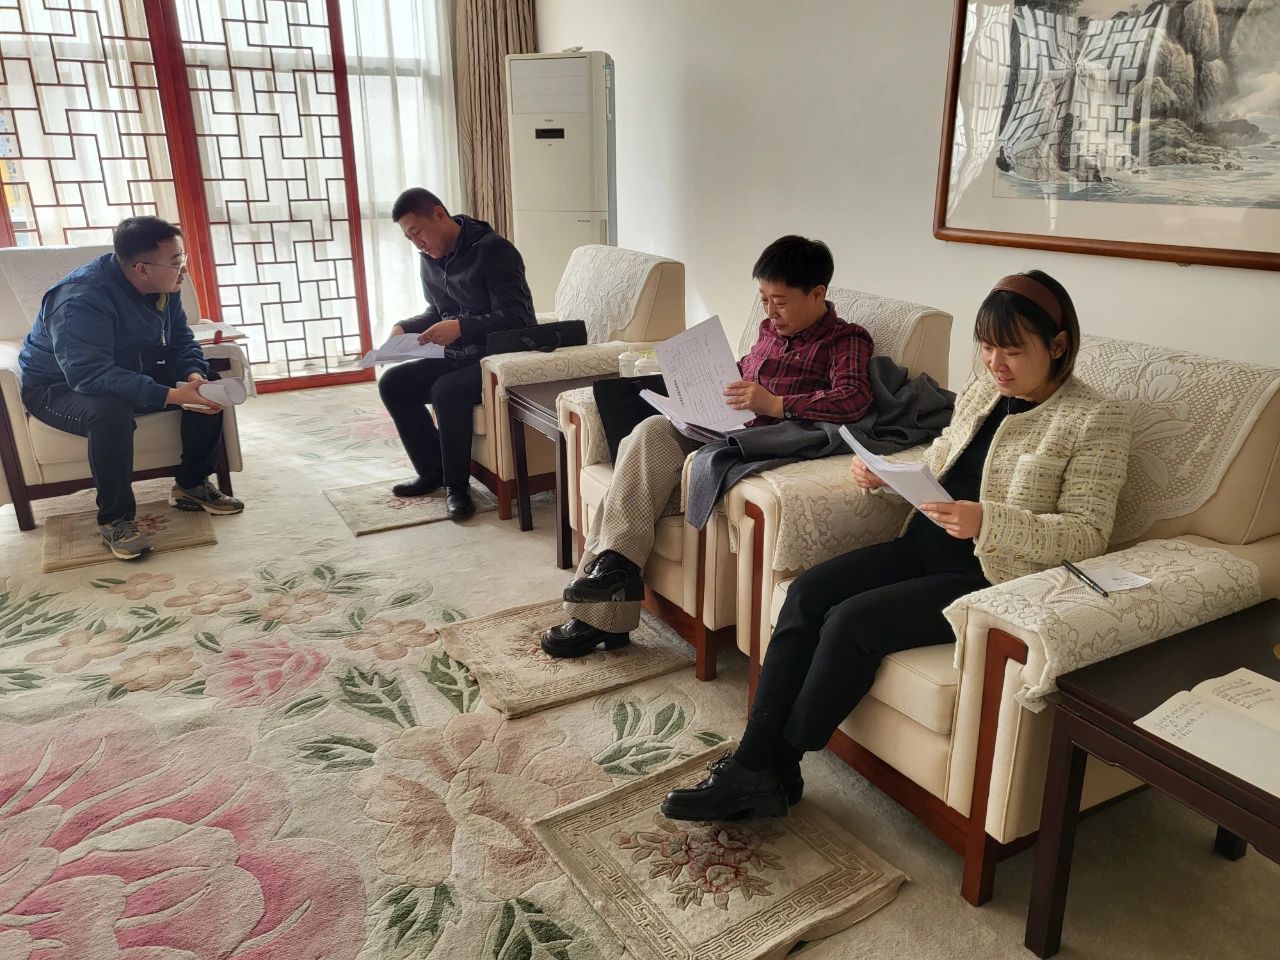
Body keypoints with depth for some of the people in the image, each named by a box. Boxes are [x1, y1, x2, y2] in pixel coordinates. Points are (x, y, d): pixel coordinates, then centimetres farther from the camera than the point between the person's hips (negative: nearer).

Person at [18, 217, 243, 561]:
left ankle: (192, 485, 2)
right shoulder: (81, 299, -32)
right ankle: (115, 519, -22)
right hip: (60, 387, -7)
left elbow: (181, 340, 2)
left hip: (133, 372, 7)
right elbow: (90, 375, -41)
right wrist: (172, 395, -46)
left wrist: (194, 374, -22)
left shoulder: (163, 286, -8)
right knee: (111, 412, -40)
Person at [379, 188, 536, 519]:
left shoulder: (493, 250, -17)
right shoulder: (431, 258, 8)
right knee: (392, 384, -4)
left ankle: (457, 485, -14)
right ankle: (432, 472, 6)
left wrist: (460, 327, -34)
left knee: (446, 391, -33)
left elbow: (516, 318, -23)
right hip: (458, 357, 9)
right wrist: (405, 327, 1)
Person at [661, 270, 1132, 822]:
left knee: (853, 621, -25)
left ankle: (777, 771, -5)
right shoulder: (983, 388, 12)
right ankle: (752, 765, -13)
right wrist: (885, 476, -1)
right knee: (808, 592, -15)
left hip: (992, 576, -7)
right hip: (925, 547, 7)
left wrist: (986, 521, -28)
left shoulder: (1096, 420, -8)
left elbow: (1087, 535, -14)